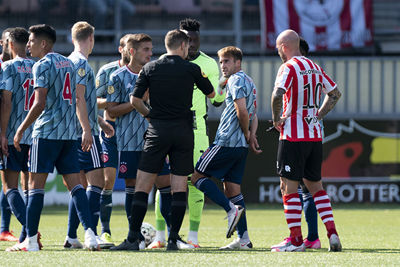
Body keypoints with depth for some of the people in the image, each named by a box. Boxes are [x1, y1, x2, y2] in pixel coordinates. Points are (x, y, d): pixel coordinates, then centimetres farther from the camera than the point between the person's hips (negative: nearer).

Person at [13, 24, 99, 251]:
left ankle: (31, 240, -3)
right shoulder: (69, 64, 16)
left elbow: (40, 104, -16)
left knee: (36, 184, -3)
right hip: (69, 132, 7)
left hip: (47, 132, -7)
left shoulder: (42, 66, -9)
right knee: (74, 183, 4)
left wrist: (21, 130, -10)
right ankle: (89, 233, -8)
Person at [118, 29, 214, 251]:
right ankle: (173, 239, -3)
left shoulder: (150, 68, 3)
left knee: (143, 186, 3)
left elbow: (135, 99, 0)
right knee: (179, 187, 3)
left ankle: (133, 238, -5)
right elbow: (211, 94, 15)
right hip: (183, 130, 0)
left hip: (157, 130, 0)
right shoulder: (191, 69, 1)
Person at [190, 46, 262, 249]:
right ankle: (243, 239, 2)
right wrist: (251, 136, 8)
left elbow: (242, 112, -19)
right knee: (231, 188, 9)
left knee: (198, 176, -1)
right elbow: (253, 116, 22)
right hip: (241, 146, 9)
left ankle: (232, 209, -16)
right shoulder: (249, 82, 21)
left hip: (227, 141, -9)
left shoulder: (236, 80, -9)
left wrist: (246, 134, -6)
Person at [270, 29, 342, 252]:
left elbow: (278, 94, -26)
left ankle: (296, 240, -3)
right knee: (315, 186, 15)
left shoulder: (289, 67, -10)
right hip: (315, 136, 7)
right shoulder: (314, 67, 12)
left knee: (289, 187, -1)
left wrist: (277, 119, -10)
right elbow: (335, 94, 21)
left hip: (293, 136, -7)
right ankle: (332, 233, 6)